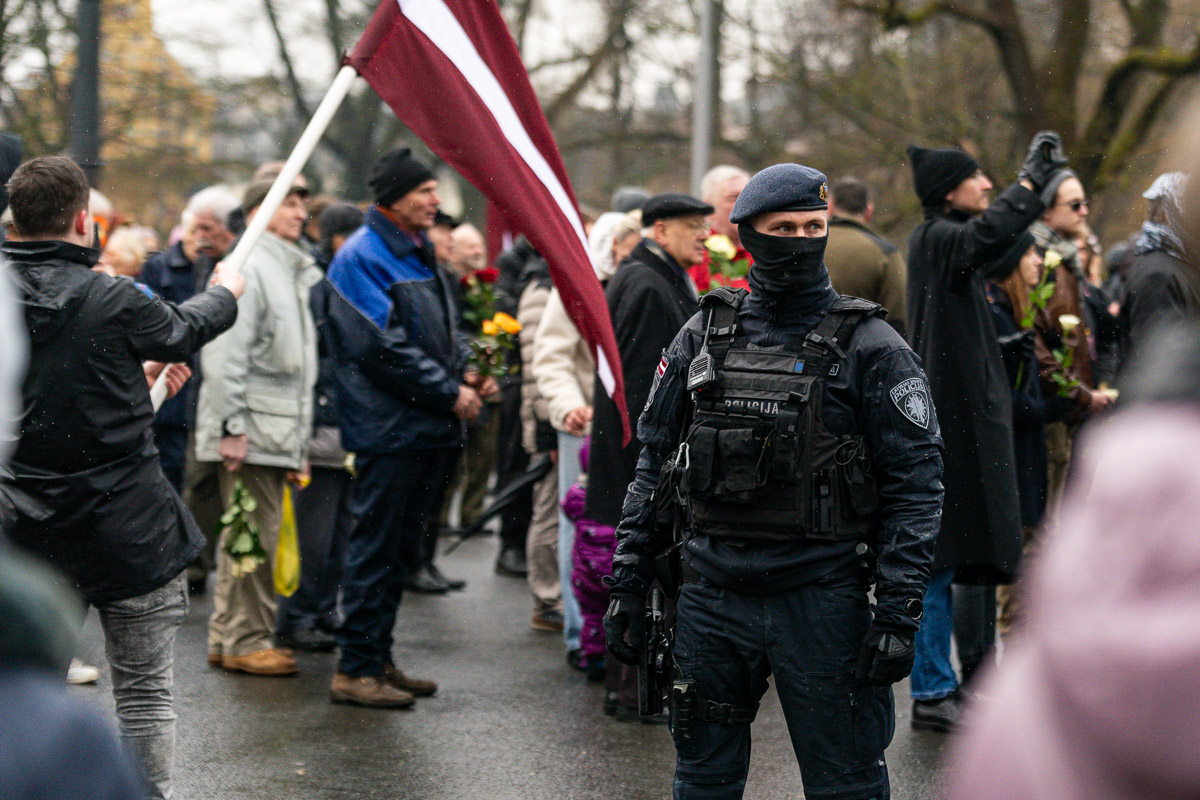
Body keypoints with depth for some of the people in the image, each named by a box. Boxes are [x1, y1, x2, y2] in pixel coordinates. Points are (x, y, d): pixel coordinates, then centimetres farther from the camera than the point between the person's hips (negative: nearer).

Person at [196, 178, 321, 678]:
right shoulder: (247, 268, -10)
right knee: (254, 533, -7)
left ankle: (227, 637, 19)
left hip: (278, 430, 9)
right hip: (252, 428, -9)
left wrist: (297, 444, 20)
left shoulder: (296, 272, 20)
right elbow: (226, 354, -17)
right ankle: (245, 641, 0)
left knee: (251, 533, 13)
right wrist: (232, 426, -21)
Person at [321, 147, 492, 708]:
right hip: (388, 427, -9)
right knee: (375, 549, -6)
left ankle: (378, 658, 21)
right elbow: (384, 347, -19)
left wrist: (466, 372, 4)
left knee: (401, 549, 13)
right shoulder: (362, 257, -12)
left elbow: (445, 330, 24)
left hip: (427, 428, 9)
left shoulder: (419, 254, 18)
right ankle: (355, 668, -1)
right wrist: (450, 393, -16)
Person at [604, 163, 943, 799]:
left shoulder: (871, 348, -4)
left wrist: (900, 611, -13)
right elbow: (654, 459, 13)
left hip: (820, 598, -3)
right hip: (711, 597, 4)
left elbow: (917, 482, -6)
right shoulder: (702, 336, 8)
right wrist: (627, 583, 8)